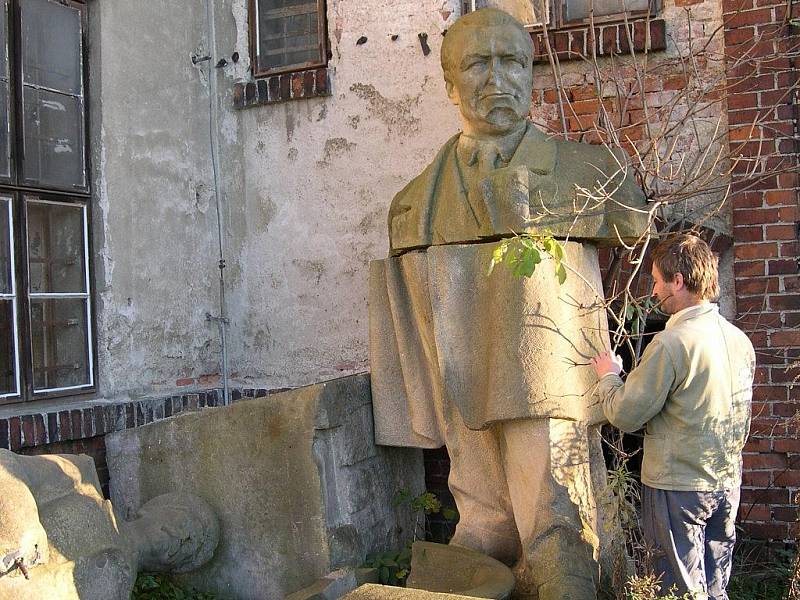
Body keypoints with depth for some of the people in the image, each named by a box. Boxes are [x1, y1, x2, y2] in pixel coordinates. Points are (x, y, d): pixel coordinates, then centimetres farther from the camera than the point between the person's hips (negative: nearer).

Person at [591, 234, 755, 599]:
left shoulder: (672, 343, -21)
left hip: (678, 487, -7)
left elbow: (625, 416, -16)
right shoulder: (740, 340, 3)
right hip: (727, 483, 8)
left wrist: (608, 376, 1)